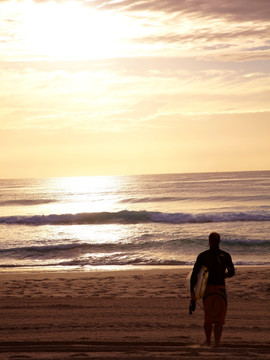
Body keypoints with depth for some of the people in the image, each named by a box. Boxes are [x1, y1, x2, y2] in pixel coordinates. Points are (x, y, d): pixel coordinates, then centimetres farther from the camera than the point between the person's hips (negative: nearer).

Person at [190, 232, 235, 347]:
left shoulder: (202, 256, 1)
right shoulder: (225, 255, 0)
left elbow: (194, 274, -5)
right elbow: (232, 272, -7)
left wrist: (192, 291, -3)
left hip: (207, 289, 1)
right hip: (221, 289, -1)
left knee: (208, 317, 18)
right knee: (219, 319, 3)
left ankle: (208, 342, 32)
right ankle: (217, 343, -10)